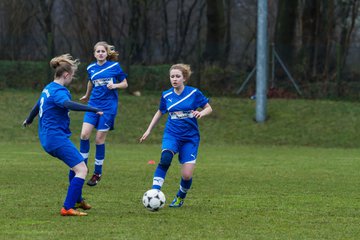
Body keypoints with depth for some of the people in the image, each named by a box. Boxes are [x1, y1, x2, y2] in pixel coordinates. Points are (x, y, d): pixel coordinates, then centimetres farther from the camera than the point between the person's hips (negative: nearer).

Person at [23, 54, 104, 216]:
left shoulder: (48, 88, 14)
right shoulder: (58, 91, -17)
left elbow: (37, 106, 33)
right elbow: (68, 104, -40)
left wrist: (28, 120, 52)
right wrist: (93, 110, -44)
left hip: (48, 137, 11)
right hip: (57, 137, -11)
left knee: (76, 166, 29)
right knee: (82, 170, -15)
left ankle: (77, 200, 40)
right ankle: (67, 208, -20)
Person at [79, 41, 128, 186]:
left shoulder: (114, 66, -3)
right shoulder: (91, 68, 7)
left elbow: (125, 84, 3)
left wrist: (115, 85, -16)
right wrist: (87, 96, 39)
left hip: (108, 107, -3)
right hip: (93, 104, 3)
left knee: (99, 139, -3)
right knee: (84, 134, -12)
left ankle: (98, 173, 9)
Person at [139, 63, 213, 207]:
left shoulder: (194, 93, -5)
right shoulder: (166, 96, 3)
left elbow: (209, 108, 4)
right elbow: (160, 113, 20)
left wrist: (201, 113, -18)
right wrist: (149, 130, 20)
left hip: (190, 138, -1)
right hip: (171, 135, 1)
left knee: (187, 175, -8)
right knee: (165, 158, -32)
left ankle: (180, 197, 25)